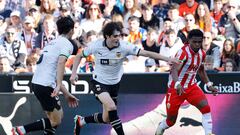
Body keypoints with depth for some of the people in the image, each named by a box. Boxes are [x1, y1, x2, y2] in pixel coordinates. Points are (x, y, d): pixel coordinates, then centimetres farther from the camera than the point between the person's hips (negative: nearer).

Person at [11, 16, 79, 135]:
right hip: (45, 85, -9)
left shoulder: (53, 42, 21)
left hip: (37, 82, 9)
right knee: (55, 122, 0)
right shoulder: (67, 44, -5)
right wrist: (59, 86, -32)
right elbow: (61, 63, -25)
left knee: (59, 115, 16)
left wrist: (66, 94, 25)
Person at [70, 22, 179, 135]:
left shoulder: (124, 46, -18)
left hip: (114, 83, 3)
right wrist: (74, 73, -10)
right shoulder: (96, 46, -17)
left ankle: (81, 121, 34)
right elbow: (79, 56, 0)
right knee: (111, 107, -28)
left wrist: (167, 59, -33)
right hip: (99, 82, -3)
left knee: (106, 119, 8)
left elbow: (146, 53, -24)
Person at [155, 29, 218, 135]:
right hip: (176, 88, -5)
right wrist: (177, 84, -58)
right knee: (171, 121, 6)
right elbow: (174, 70, -40)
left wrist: (209, 84, 12)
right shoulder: (183, 52, -24)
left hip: (191, 86, 5)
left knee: (206, 107, -21)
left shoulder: (202, 54, -2)